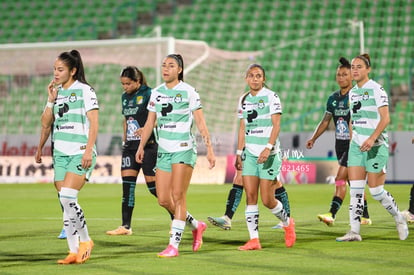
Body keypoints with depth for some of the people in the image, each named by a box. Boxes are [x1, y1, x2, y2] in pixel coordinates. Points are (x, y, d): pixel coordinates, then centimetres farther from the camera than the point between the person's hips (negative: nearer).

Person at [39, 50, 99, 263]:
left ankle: (85, 240, 0)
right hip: (60, 153, 7)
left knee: (67, 197, -18)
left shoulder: (84, 90, -5)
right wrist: (51, 100, 0)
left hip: (80, 153, -7)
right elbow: (45, 124, 12)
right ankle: (74, 251, 8)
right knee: (65, 202, 3)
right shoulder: (56, 92, 13)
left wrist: (88, 150, -17)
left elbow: (93, 123, -9)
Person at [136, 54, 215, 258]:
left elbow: (200, 123, -5)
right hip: (163, 149, 6)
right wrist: (141, 146, 8)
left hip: (184, 149, -6)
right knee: (163, 200, 3)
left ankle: (173, 245, -8)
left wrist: (209, 149, -9)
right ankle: (196, 226, 26)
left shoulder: (188, 91, -5)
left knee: (178, 196, -10)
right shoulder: (156, 93, 10)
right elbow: (150, 122, 15)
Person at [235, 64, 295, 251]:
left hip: (269, 153, -5)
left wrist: (268, 147, -23)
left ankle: (287, 223, 23)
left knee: (267, 200, -6)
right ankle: (254, 240, -2)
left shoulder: (271, 97, -5)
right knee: (250, 196, -4)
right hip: (250, 153, 5)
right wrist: (239, 152, 12)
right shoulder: (244, 100, 12)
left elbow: (276, 125, -11)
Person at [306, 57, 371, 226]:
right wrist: (313, 138, 12)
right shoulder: (333, 98, 10)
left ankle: (332, 215, -17)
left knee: (340, 179, -14)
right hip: (340, 144, 7)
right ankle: (365, 216, 21)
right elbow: (325, 121, 18)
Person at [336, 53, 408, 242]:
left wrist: (372, 138, -26)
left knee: (376, 191, -3)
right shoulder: (352, 92, 12)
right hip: (357, 145, 6)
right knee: (355, 189, -2)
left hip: (376, 145, -6)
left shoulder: (376, 89, -9)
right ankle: (354, 232, -2)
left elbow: (385, 118, -15)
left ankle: (399, 219, 20)